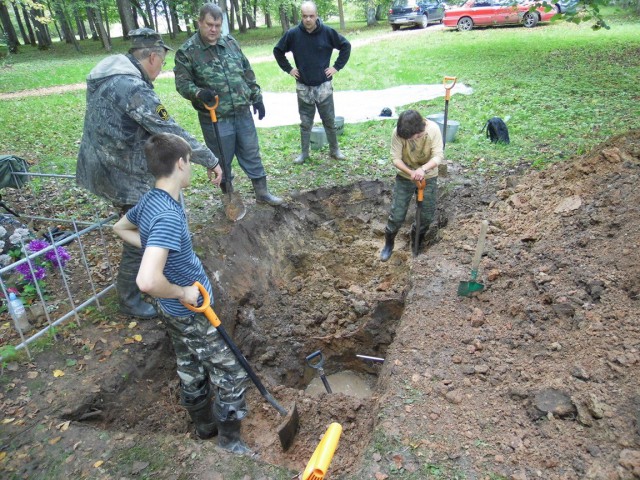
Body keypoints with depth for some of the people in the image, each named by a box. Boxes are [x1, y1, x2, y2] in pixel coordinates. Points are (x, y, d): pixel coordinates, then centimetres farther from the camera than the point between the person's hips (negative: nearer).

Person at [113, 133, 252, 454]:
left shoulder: (150, 200, -4)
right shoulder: (168, 216, -33)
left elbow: (120, 228, 18)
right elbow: (147, 282, -43)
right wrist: (182, 293, -25)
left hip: (175, 310, 9)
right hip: (191, 313, -9)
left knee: (191, 371, 26)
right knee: (232, 375, 8)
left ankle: (205, 425, 47)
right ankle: (229, 438, 27)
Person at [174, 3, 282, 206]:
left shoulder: (231, 43, 9)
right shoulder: (187, 51, -6)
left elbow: (247, 73, 15)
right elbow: (182, 83, -9)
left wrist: (256, 97, 12)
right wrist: (198, 92, -29)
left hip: (242, 113, 4)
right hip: (214, 119, -4)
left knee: (252, 154, 11)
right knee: (222, 160, 8)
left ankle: (262, 192, 24)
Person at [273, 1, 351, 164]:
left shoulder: (328, 32, -6)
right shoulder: (293, 34, -5)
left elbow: (346, 46, 5)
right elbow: (278, 51, 9)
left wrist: (337, 66, -1)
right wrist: (288, 69, 3)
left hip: (324, 86, 0)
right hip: (303, 87, 1)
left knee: (329, 121, 7)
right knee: (305, 122, 9)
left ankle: (334, 150, 22)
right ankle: (304, 152, 21)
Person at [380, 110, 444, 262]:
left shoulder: (433, 129, -25)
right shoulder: (397, 132, -25)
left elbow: (438, 156, -24)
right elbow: (395, 158, -20)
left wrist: (423, 169, -43)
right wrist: (411, 172, -36)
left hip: (429, 177, 1)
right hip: (405, 176, -1)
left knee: (427, 215, 8)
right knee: (397, 214, -1)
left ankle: (417, 243, 37)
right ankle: (389, 243, 25)